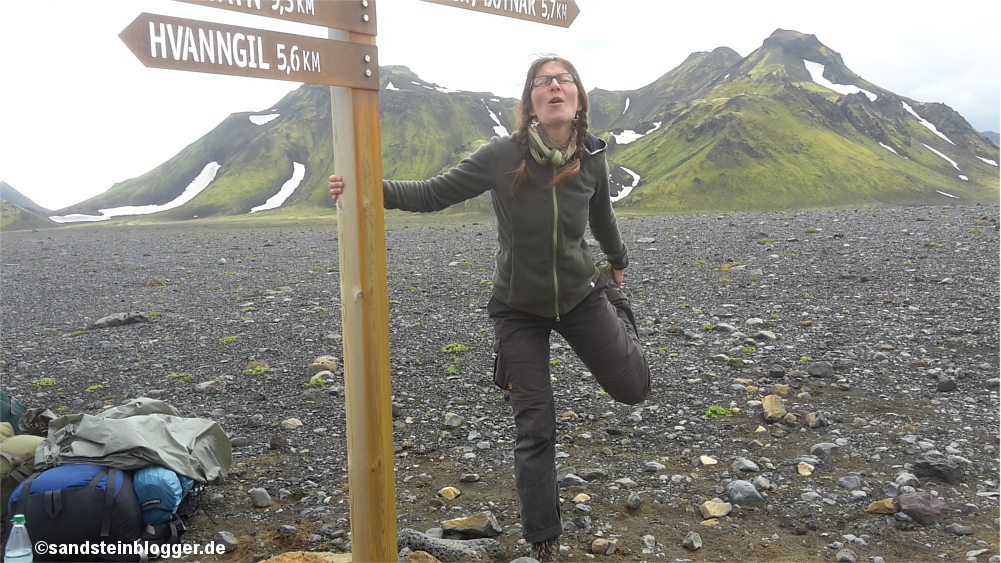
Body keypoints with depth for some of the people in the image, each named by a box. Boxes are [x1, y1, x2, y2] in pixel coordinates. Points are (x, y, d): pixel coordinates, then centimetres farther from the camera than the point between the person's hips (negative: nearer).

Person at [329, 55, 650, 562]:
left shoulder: (591, 160, -11)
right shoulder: (503, 156, -21)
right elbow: (432, 195, -19)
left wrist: (618, 263, 26)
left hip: (581, 296, 2)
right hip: (519, 309, -2)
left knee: (633, 388, 11)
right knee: (534, 428, 1)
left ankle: (617, 310, 43)